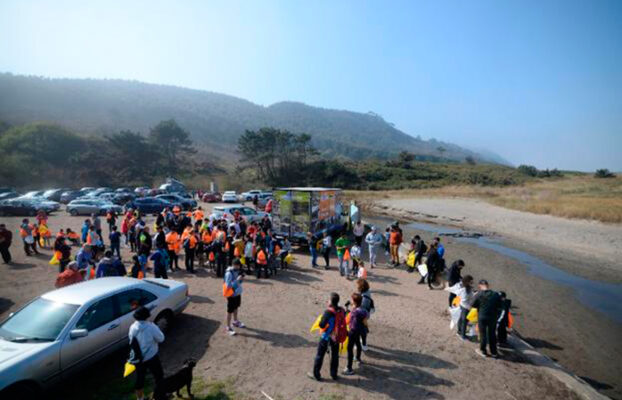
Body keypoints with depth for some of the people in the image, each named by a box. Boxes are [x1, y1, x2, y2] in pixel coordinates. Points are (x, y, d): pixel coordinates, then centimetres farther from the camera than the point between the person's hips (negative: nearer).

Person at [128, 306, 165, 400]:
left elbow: (131, 339, 7)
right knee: (159, 376, 14)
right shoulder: (151, 327, -25)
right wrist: (155, 328, -2)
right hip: (151, 358, -5)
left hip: (137, 358, 6)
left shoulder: (132, 327, -9)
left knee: (139, 378, 23)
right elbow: (161, 338, -13)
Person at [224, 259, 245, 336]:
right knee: (230, 311, 5)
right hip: (232, 295, -8)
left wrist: (241, 279, -12)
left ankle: (235, 321, 45)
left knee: (236, 308, 24)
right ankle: (228, 327, 19)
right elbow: (228, 285, -26)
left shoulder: (237, 270, -1)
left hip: (238, 293, 8)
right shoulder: (229, 273, -25)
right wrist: (237, 280, -31)